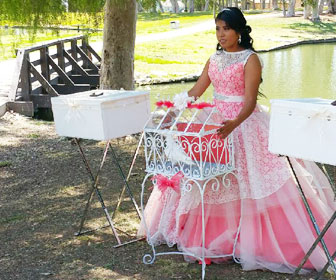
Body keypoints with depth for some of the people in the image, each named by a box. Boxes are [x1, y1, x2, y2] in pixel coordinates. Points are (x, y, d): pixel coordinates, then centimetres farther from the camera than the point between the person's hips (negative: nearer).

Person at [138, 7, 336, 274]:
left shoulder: (250, 59, -10)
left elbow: (250, 100, -20)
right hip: (215, 121, 7)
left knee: (249, 179, -10)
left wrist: (234, 123, -37)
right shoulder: (214, 59, 10)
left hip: (244, 122, -6)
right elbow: (196, 90, 13)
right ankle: (214, 232, 21)